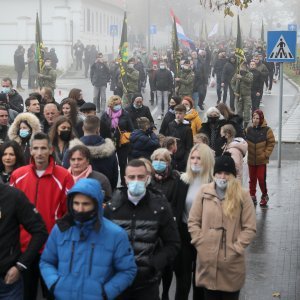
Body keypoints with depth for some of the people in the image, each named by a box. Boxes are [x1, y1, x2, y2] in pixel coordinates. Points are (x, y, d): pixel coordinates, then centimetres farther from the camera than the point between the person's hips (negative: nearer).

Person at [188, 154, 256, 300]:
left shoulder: (243, 195, -3)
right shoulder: (204, 191, 2)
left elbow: (250, 228, -3)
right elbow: (193, 221, 5)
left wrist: (236, 248, -10)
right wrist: (201, 244, -3)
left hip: (232, 262, -1)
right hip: (207, 260, 1)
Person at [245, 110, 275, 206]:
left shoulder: (267, 130, -7)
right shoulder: (248, 130, 2)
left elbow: (271, 143, -4)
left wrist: (266, 154, -10)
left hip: (262, 160, -3)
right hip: (251, 160, 3)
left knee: (261, 179, -3)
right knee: (252, 179, 10)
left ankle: (264, 196, 17)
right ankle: (252, 196, 23)